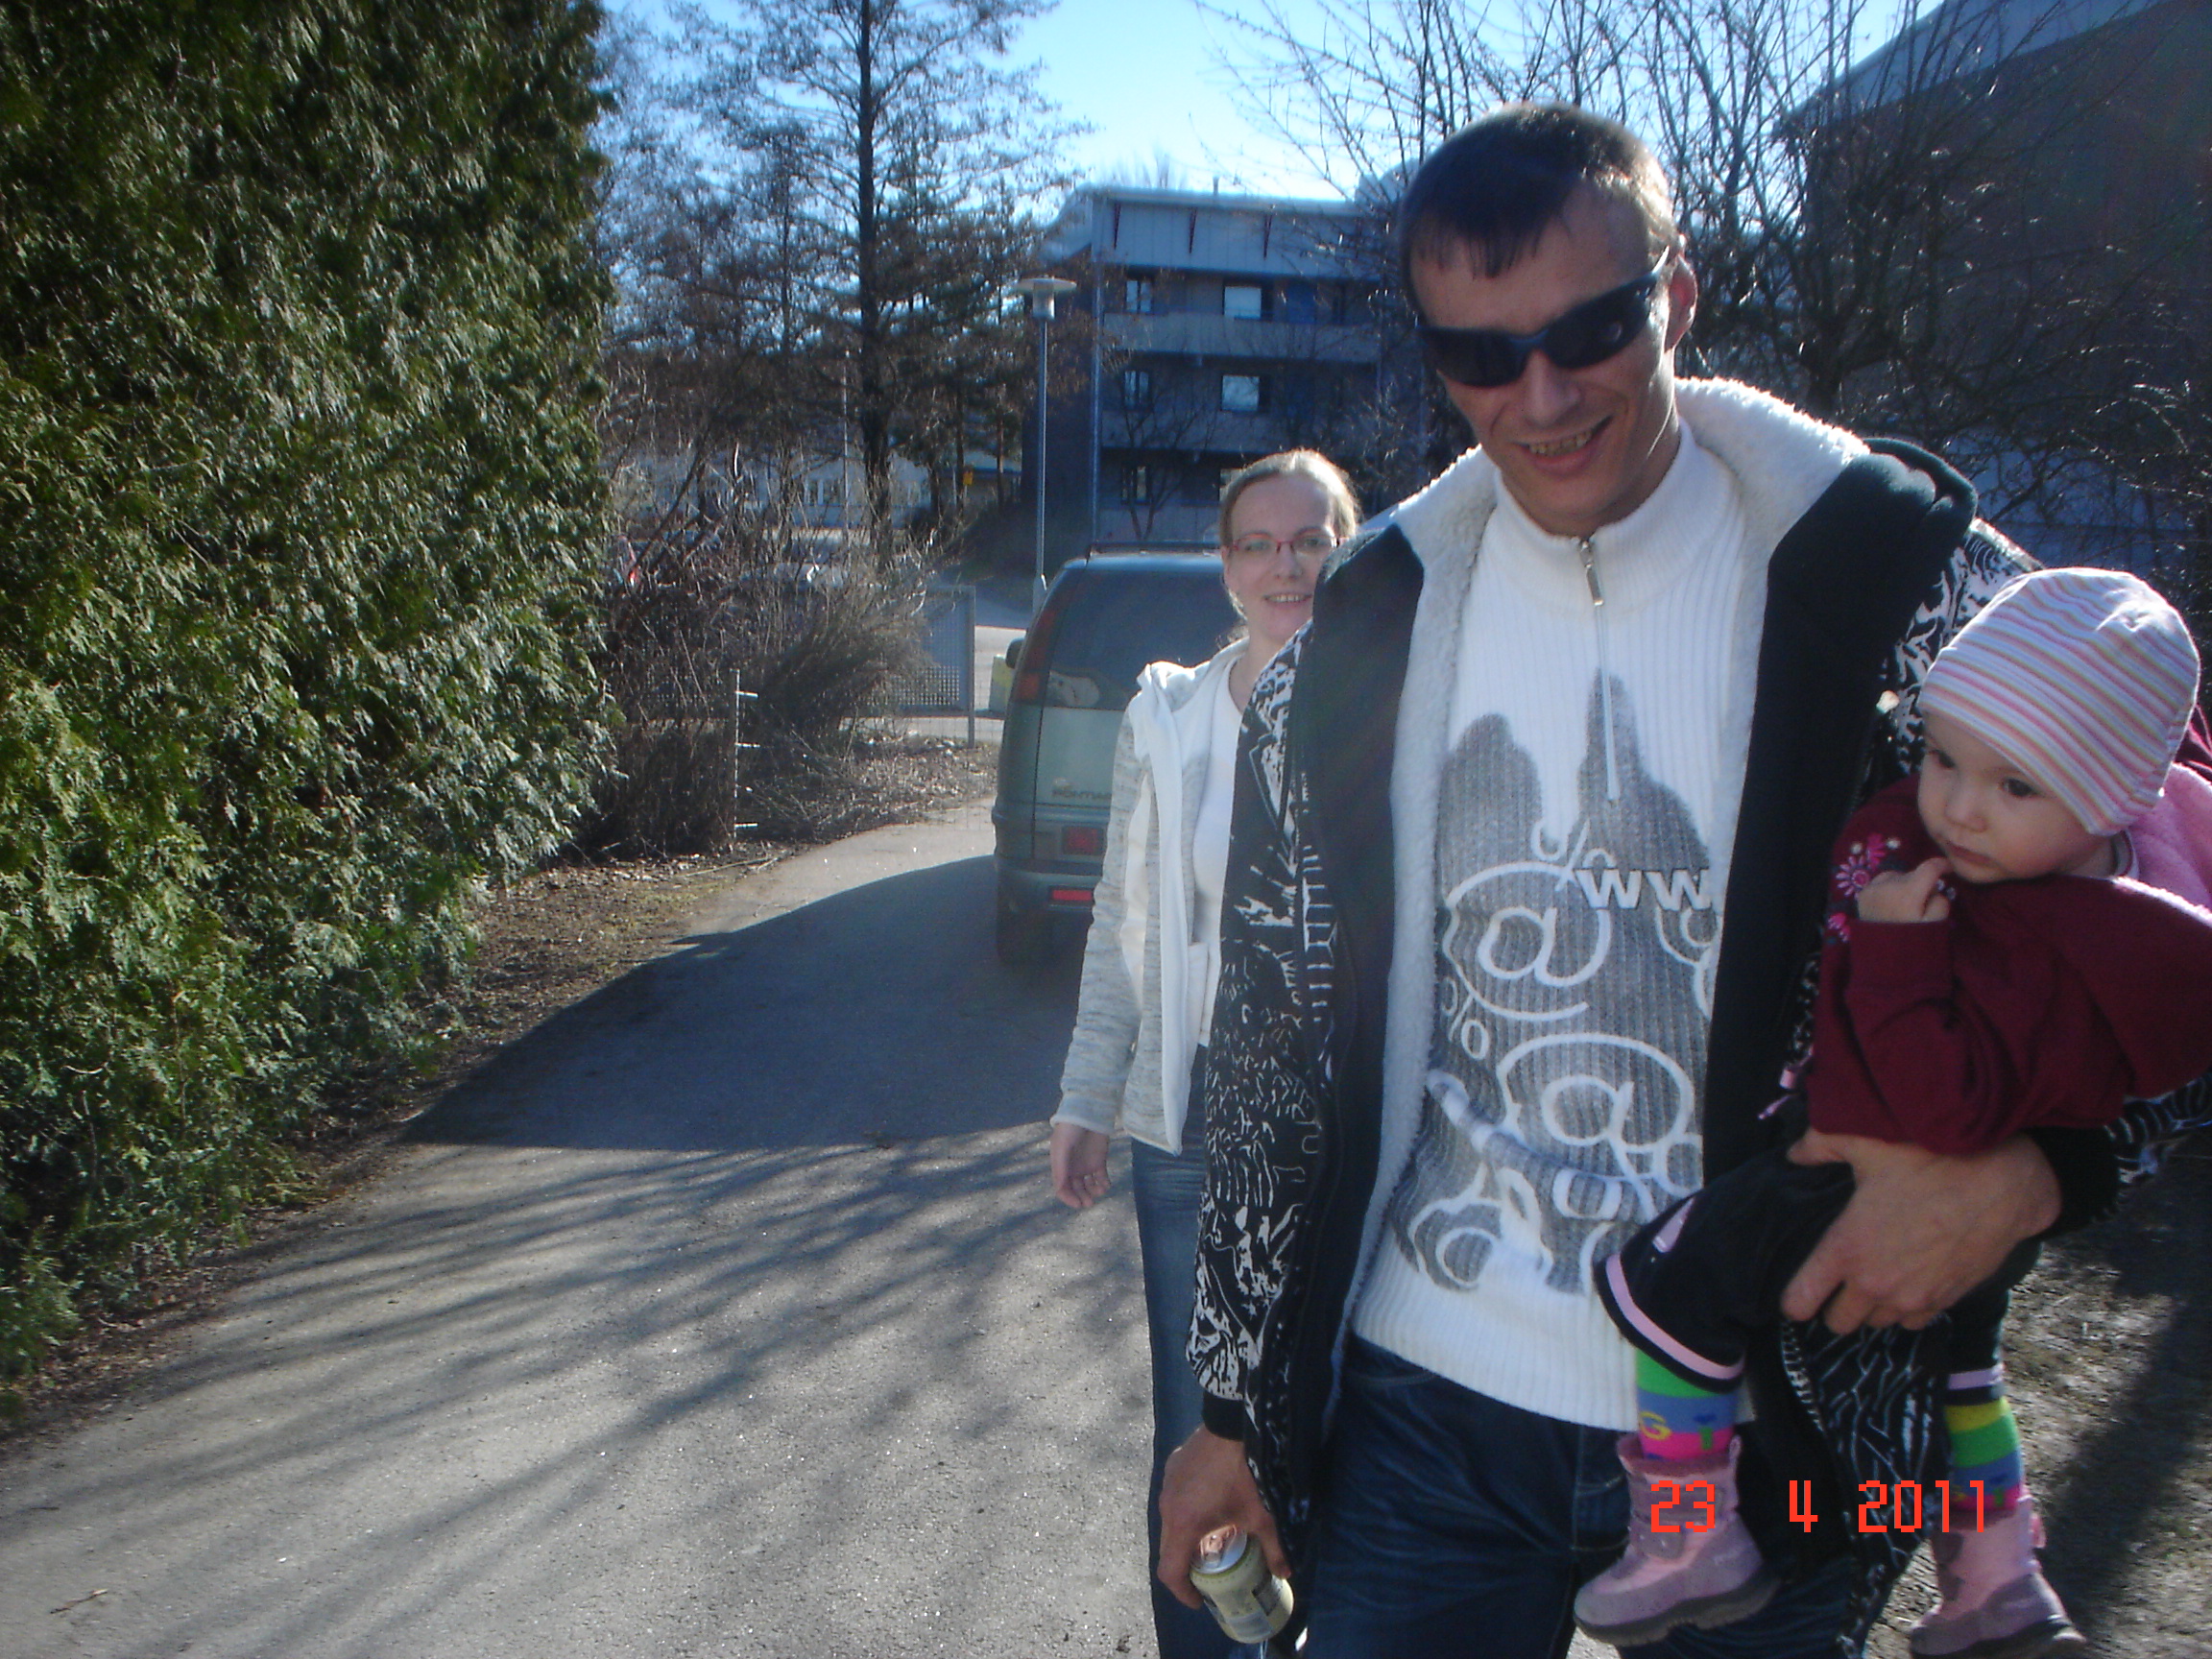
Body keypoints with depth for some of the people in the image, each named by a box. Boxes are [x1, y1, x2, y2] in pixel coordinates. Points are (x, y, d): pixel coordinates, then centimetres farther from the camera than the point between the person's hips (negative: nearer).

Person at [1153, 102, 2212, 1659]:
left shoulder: (1899, 578, -9)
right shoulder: (1367, 635, -2)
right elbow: (1275, 1037, 4)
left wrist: (2025, 1170, -18)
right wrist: (1240, 1404, 8)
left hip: (1768, 1424, -1)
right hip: (1427, 1402, 2)